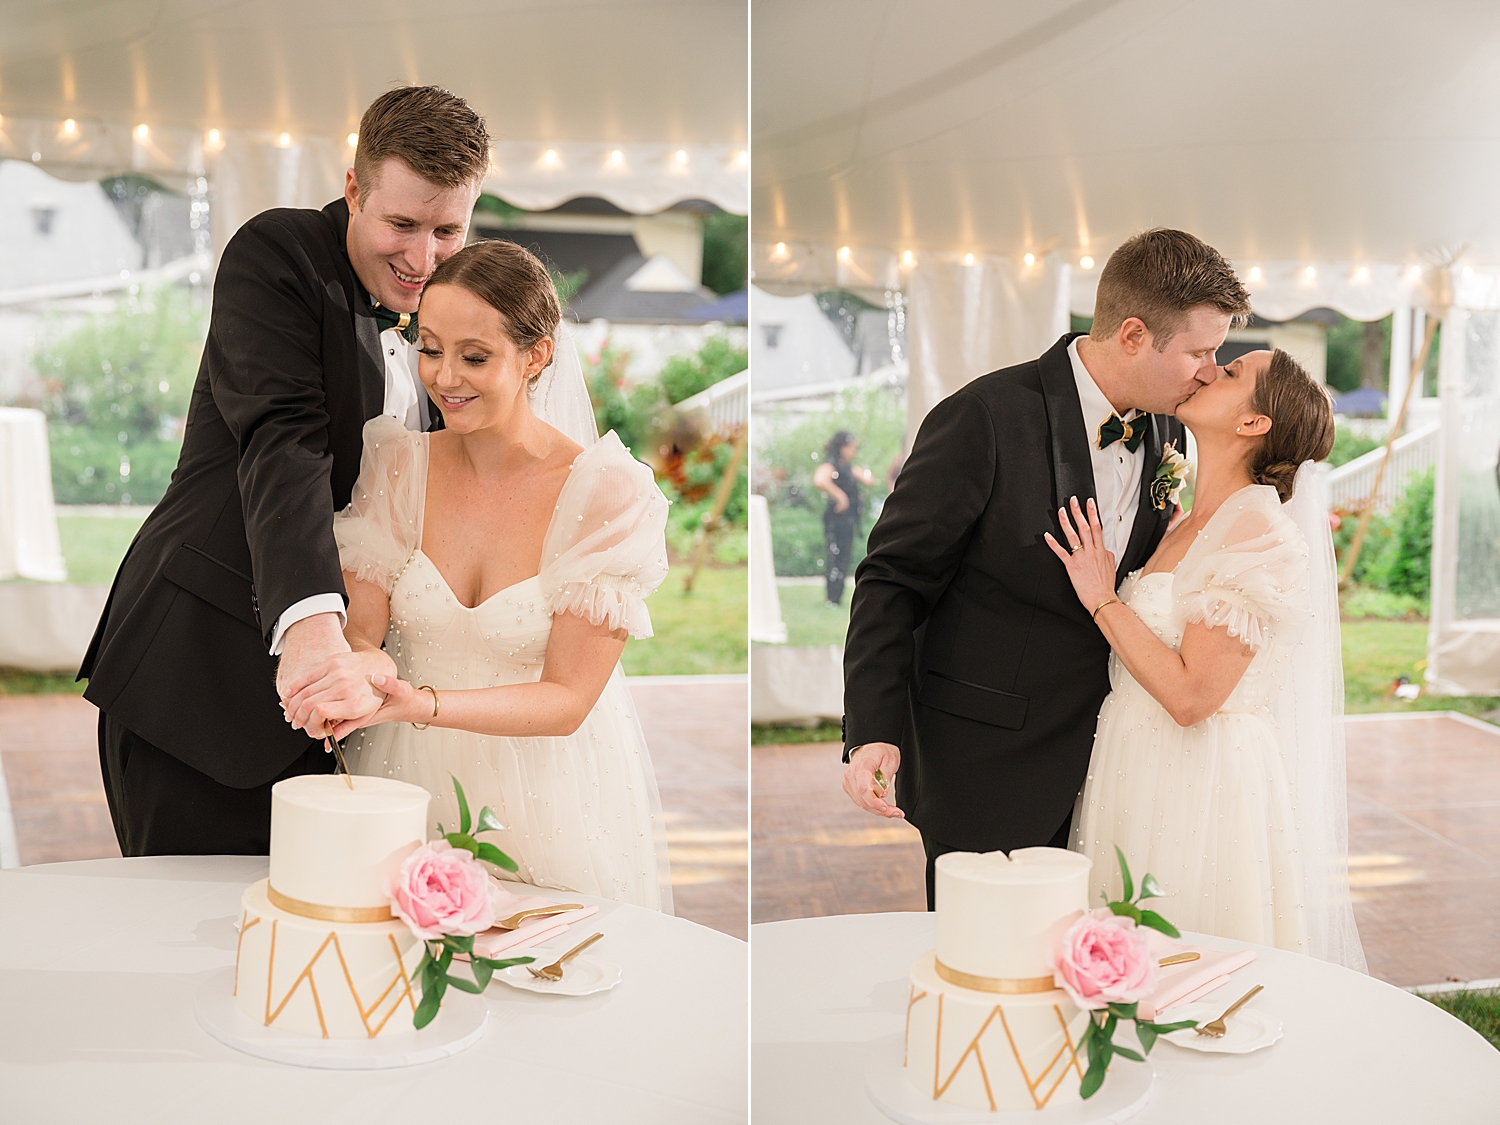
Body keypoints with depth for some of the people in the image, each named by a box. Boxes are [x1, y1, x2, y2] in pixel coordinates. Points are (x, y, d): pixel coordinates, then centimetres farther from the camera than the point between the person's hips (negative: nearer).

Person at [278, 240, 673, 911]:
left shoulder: (610, 493, -17)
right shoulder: (396, 465, -7)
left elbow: (567, 700, -17)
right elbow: (359, 631, -6)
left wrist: (417, 701, -31)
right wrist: (364, 670, -30)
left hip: (548, 798, -2)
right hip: (409, 777, 3)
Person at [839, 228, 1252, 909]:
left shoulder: (1164, 427, 5)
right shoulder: (986, 418, -17)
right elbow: (894, 579, -14)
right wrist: (873, 733, -23)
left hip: (1102, 754, 6)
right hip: (989, 764, -6)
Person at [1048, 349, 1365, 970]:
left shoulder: (1258, 532, -17)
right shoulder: (1188, 524, 10)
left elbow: (1191, 696, -21)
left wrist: (1103, 599, -15)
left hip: (1205, 790, -8)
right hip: (1145, 776, 8)